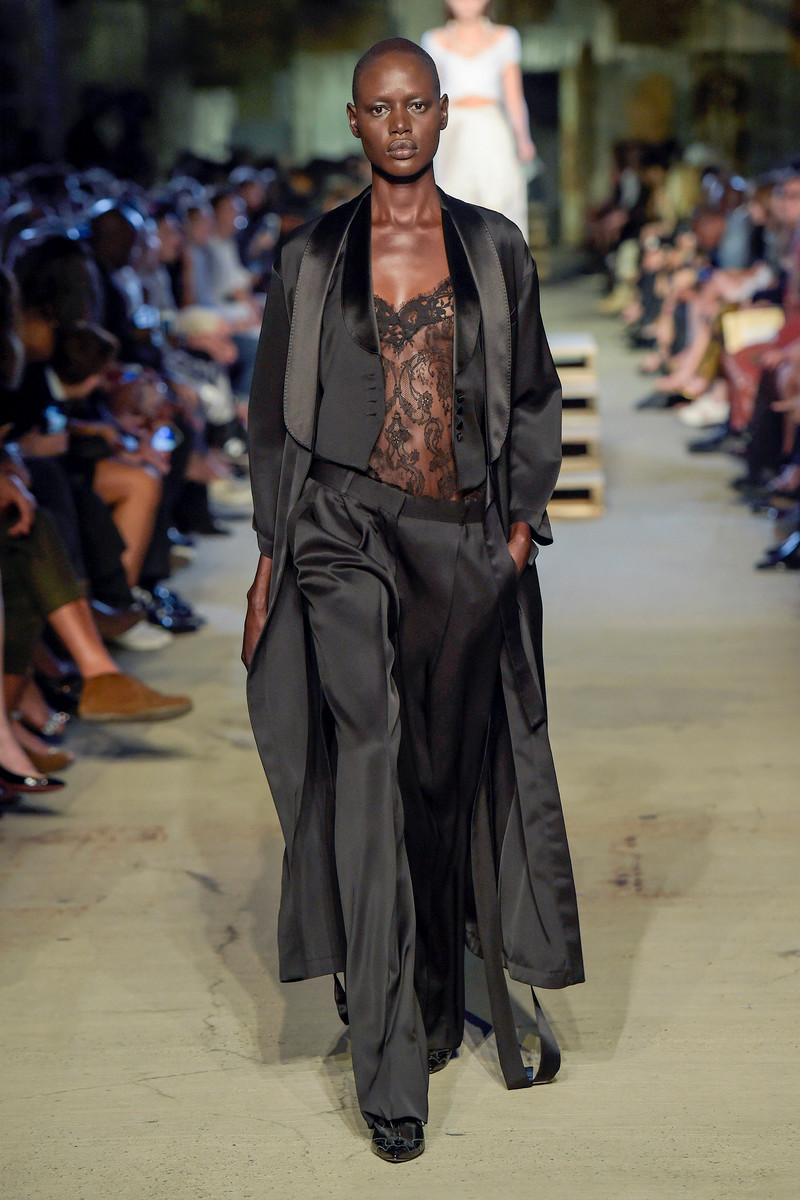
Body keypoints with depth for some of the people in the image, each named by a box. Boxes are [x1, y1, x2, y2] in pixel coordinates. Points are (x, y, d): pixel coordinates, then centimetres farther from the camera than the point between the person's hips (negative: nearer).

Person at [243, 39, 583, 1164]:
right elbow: (275, 415, 9)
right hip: (346, 534, -2)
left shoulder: (495, 248, 8)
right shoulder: (312, 257, 6)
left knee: (458, 772, 6)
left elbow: (535, 398, 13)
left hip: (469, 543, 2)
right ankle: (392, 1068, -10)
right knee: (369, 766, -12)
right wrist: (273, 549, 3)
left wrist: (524, 520, 1)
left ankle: (447, 991, 27)